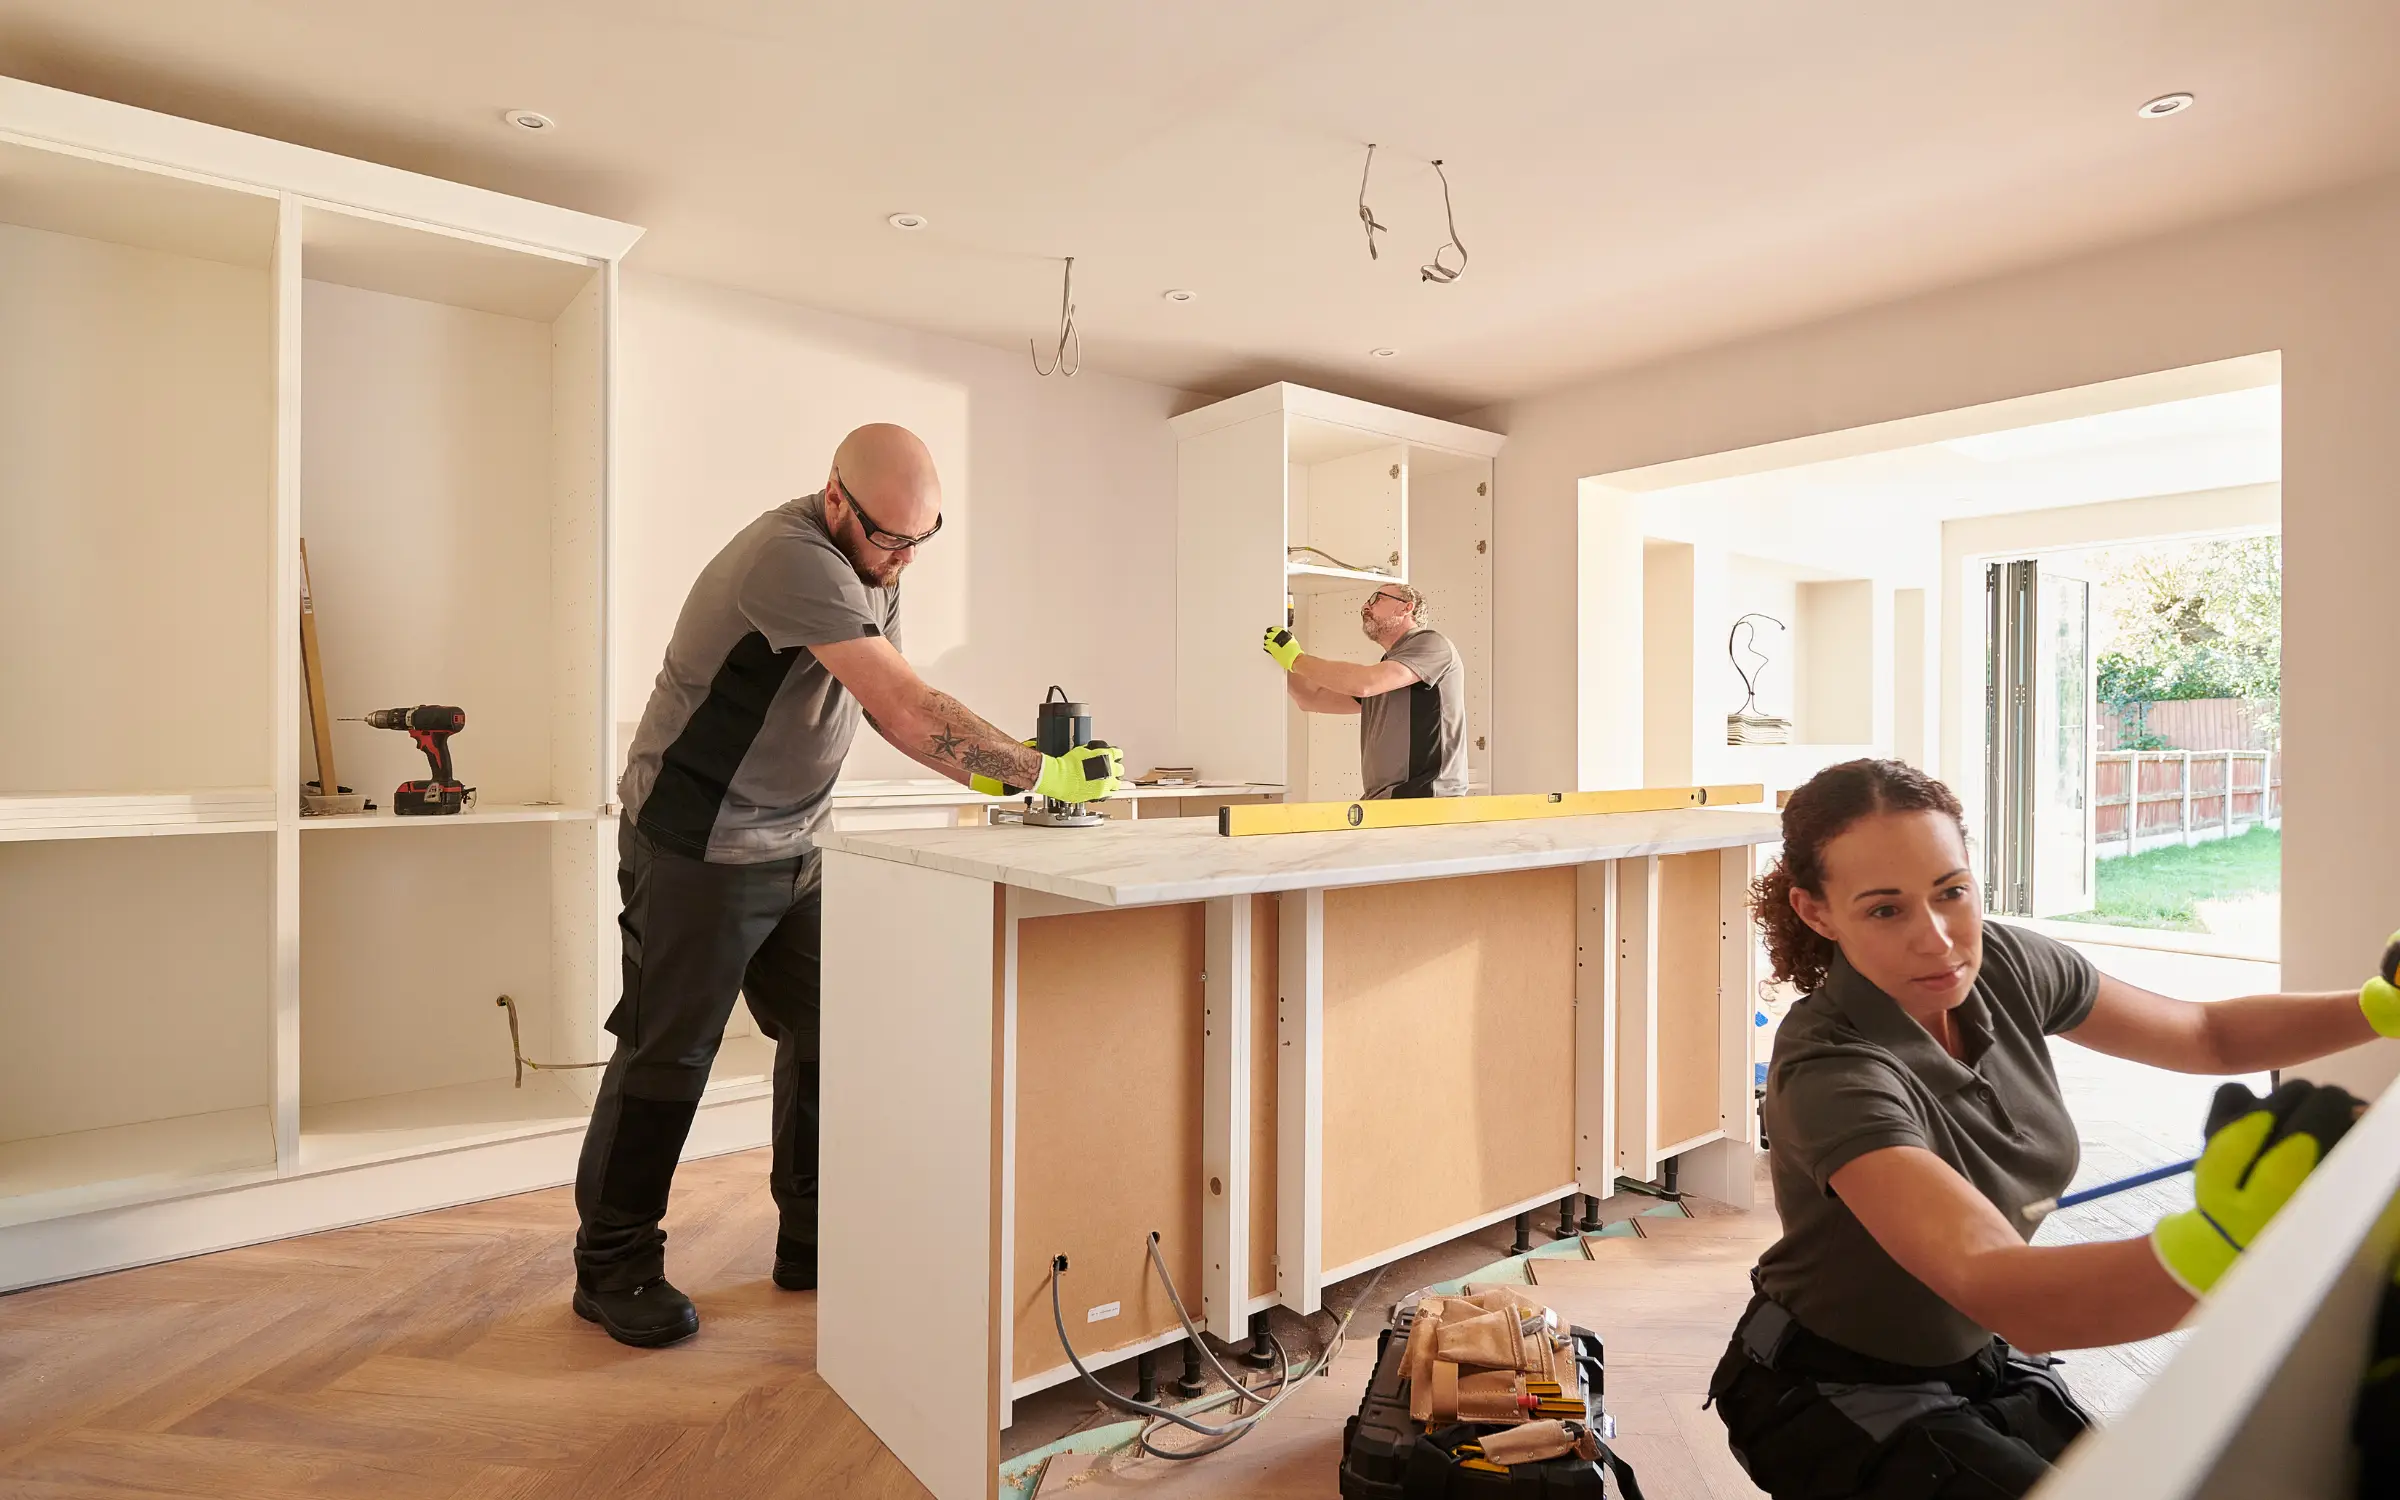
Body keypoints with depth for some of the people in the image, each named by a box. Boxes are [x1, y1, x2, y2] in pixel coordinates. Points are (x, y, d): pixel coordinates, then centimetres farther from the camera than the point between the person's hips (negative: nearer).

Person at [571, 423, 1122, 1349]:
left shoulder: (871, 564, 5)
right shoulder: (791, 559, -26)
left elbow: (892, 710, 4)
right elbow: (903, 703, -32)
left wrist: (990, 773, -10)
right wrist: (1040, 772, -29)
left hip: (791, 849, 9)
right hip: (699, 849, -8)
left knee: (823, 1038, 10)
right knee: (668, 1055, 3)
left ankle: (813, 1241, 24)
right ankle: (611, 1268, 21)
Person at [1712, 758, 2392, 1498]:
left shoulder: (2007, 964, -12)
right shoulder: (1829, 1070, -34)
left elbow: (2209, 1035, 4)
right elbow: (2003, 1293, -44)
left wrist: (2381, 1006, -12)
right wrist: (2220, 1243, -61)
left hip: (1984, 1361, 6)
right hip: (1838, 1400, -6)